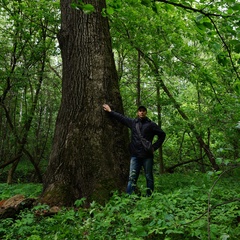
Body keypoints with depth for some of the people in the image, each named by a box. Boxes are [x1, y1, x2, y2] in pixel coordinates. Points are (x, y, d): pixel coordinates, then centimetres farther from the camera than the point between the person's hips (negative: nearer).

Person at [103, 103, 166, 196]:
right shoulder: (132, 122, 11)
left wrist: (154, 147, 2)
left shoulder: (151, 124, 5)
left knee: (149, 177, 6)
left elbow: (162, 135, 9)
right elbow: (121, 117, 20)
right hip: (135, 155, 2)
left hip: (147, 156, -1)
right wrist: (110, 111, 22)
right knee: (132, 177, -3)